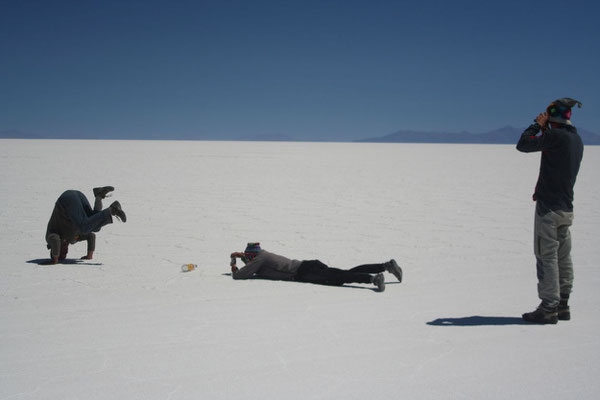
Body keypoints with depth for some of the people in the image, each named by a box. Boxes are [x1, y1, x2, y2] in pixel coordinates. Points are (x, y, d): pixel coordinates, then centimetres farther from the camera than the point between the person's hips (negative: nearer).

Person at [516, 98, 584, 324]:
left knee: (547, 257, -6)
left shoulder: (556, 136, -15)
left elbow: (523, 145, -10)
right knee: (563, 258, 12)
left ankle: (548, 308, -4)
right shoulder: (576, 140, 12)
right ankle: (562, 305, 18)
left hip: (549, 207, -9)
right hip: (566, 207, 9)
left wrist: (538, 125, 0)